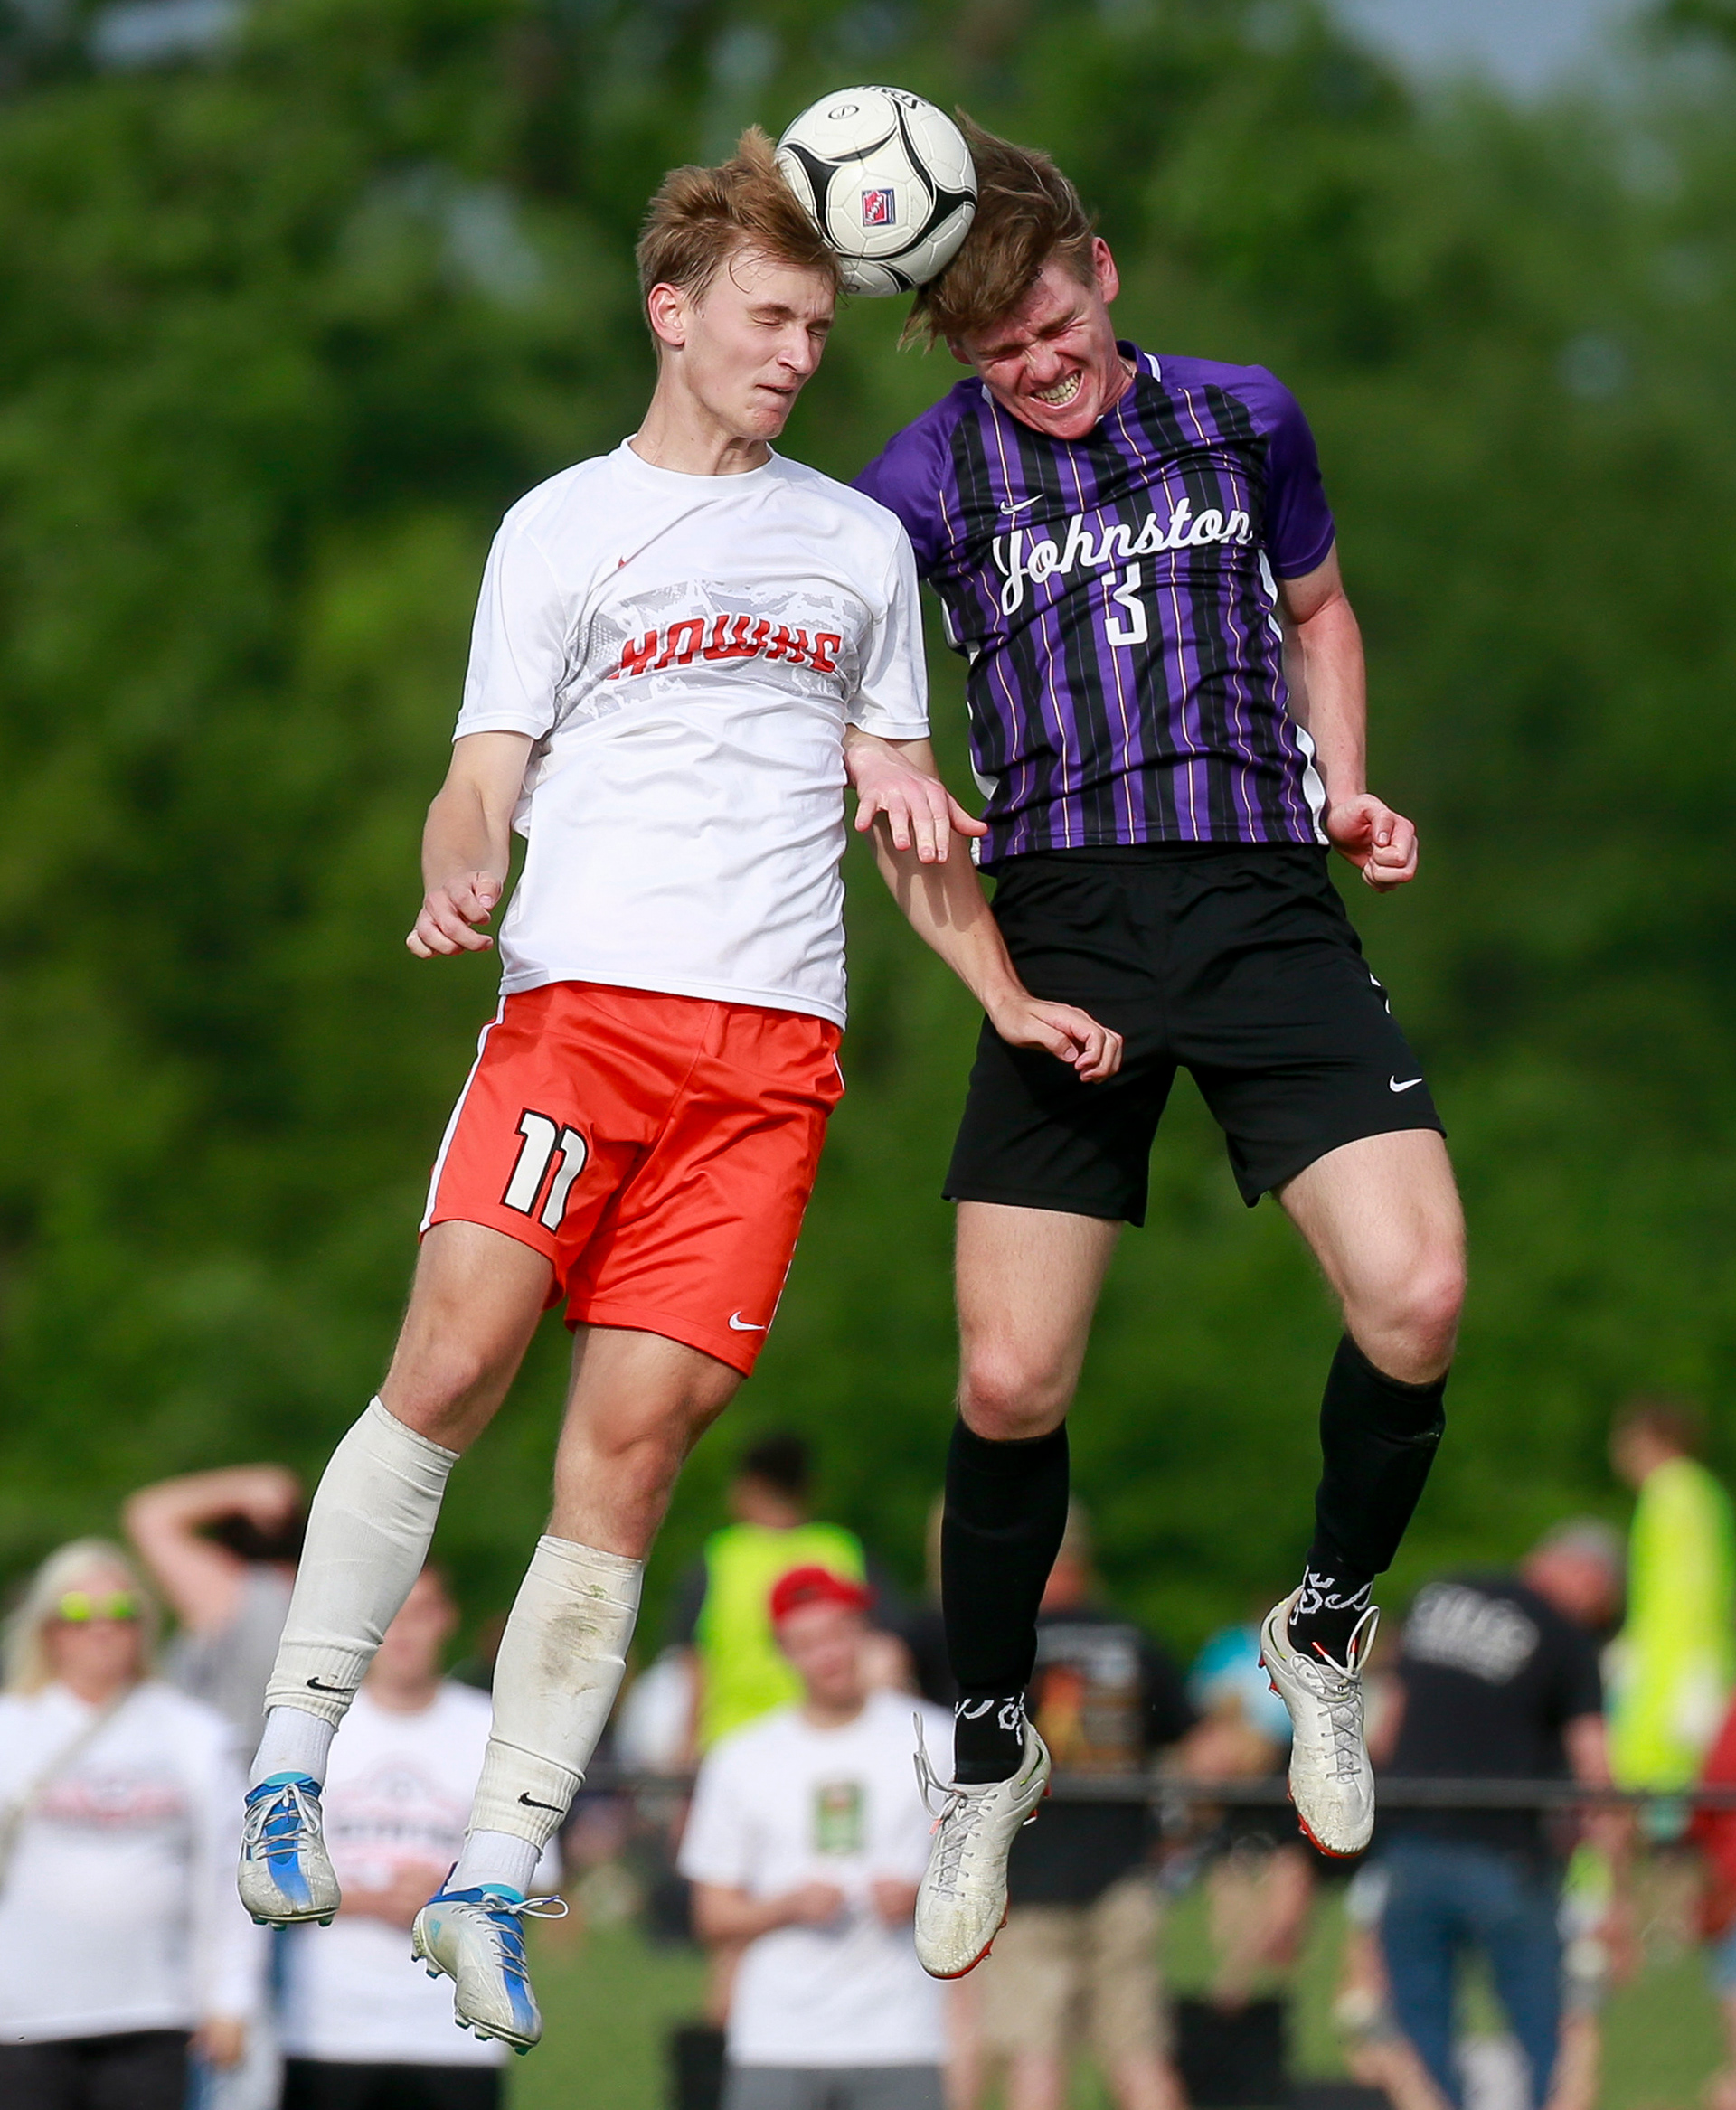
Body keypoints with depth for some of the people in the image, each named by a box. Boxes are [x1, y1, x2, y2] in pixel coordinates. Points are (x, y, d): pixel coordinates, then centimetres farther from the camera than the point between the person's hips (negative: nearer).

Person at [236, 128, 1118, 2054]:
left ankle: (496, 1878, -5)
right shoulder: (563, 528, 11)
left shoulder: (861, 543, 20)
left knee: (633, 1431, -6)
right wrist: (456, 881, -18)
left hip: (775, 1041, 2)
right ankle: (290, 1764, -6)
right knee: (454, 1360, -18)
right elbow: (486, 777, 4)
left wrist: (1010, 999, 14)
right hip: (579, 1004, -2)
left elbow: (906, 809, 25)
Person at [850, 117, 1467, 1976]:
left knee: (1415, 1301, -19)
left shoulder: (1241, 417, 12)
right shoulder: (929, 473, 6)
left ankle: (1326, 1627, 10)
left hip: (1266, 898, 1)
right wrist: (885, 765, -15)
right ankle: (990, 1759, 18)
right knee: (1009, 1387, -7)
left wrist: (1344, 787, 12)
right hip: (1066, 922, -1)